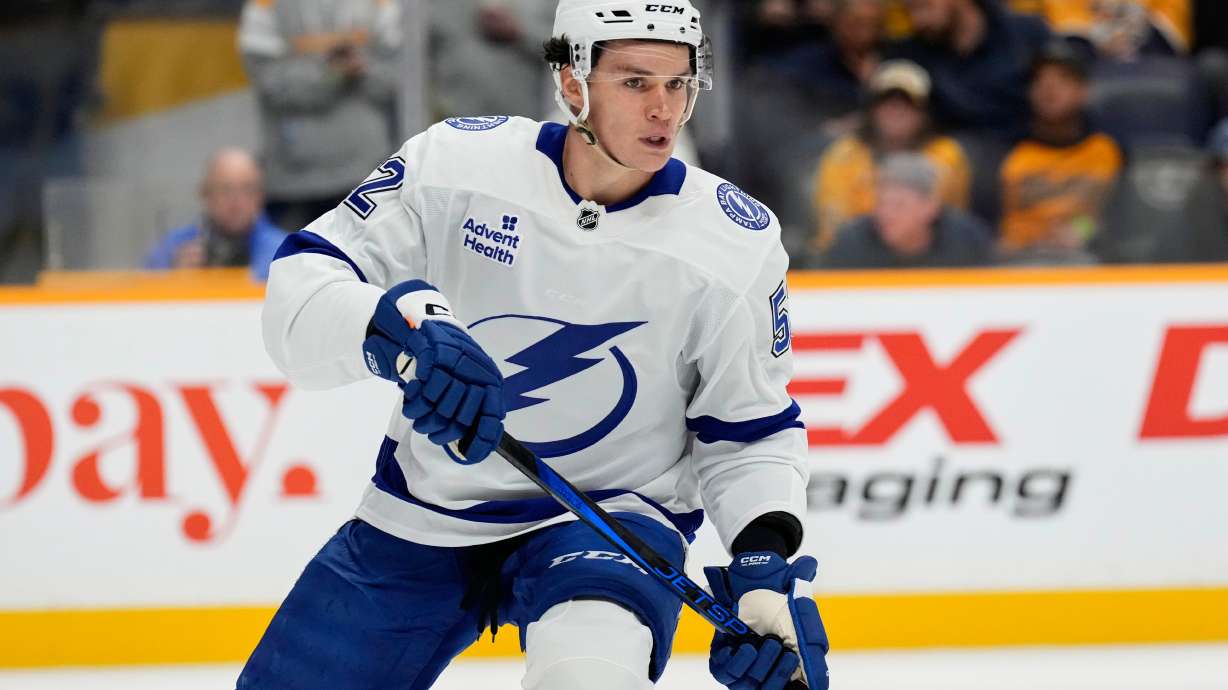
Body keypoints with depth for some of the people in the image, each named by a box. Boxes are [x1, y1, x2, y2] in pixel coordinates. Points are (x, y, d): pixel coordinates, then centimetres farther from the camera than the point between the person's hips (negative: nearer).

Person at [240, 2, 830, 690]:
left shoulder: (738, 243, -10)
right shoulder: (455, 161, -12)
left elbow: (751, 431, -1)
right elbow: (302, 282, -13)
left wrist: (767, 561, -18)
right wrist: (397, 331, -34)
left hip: (610, 518, -3)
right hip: (421, 517, 3)